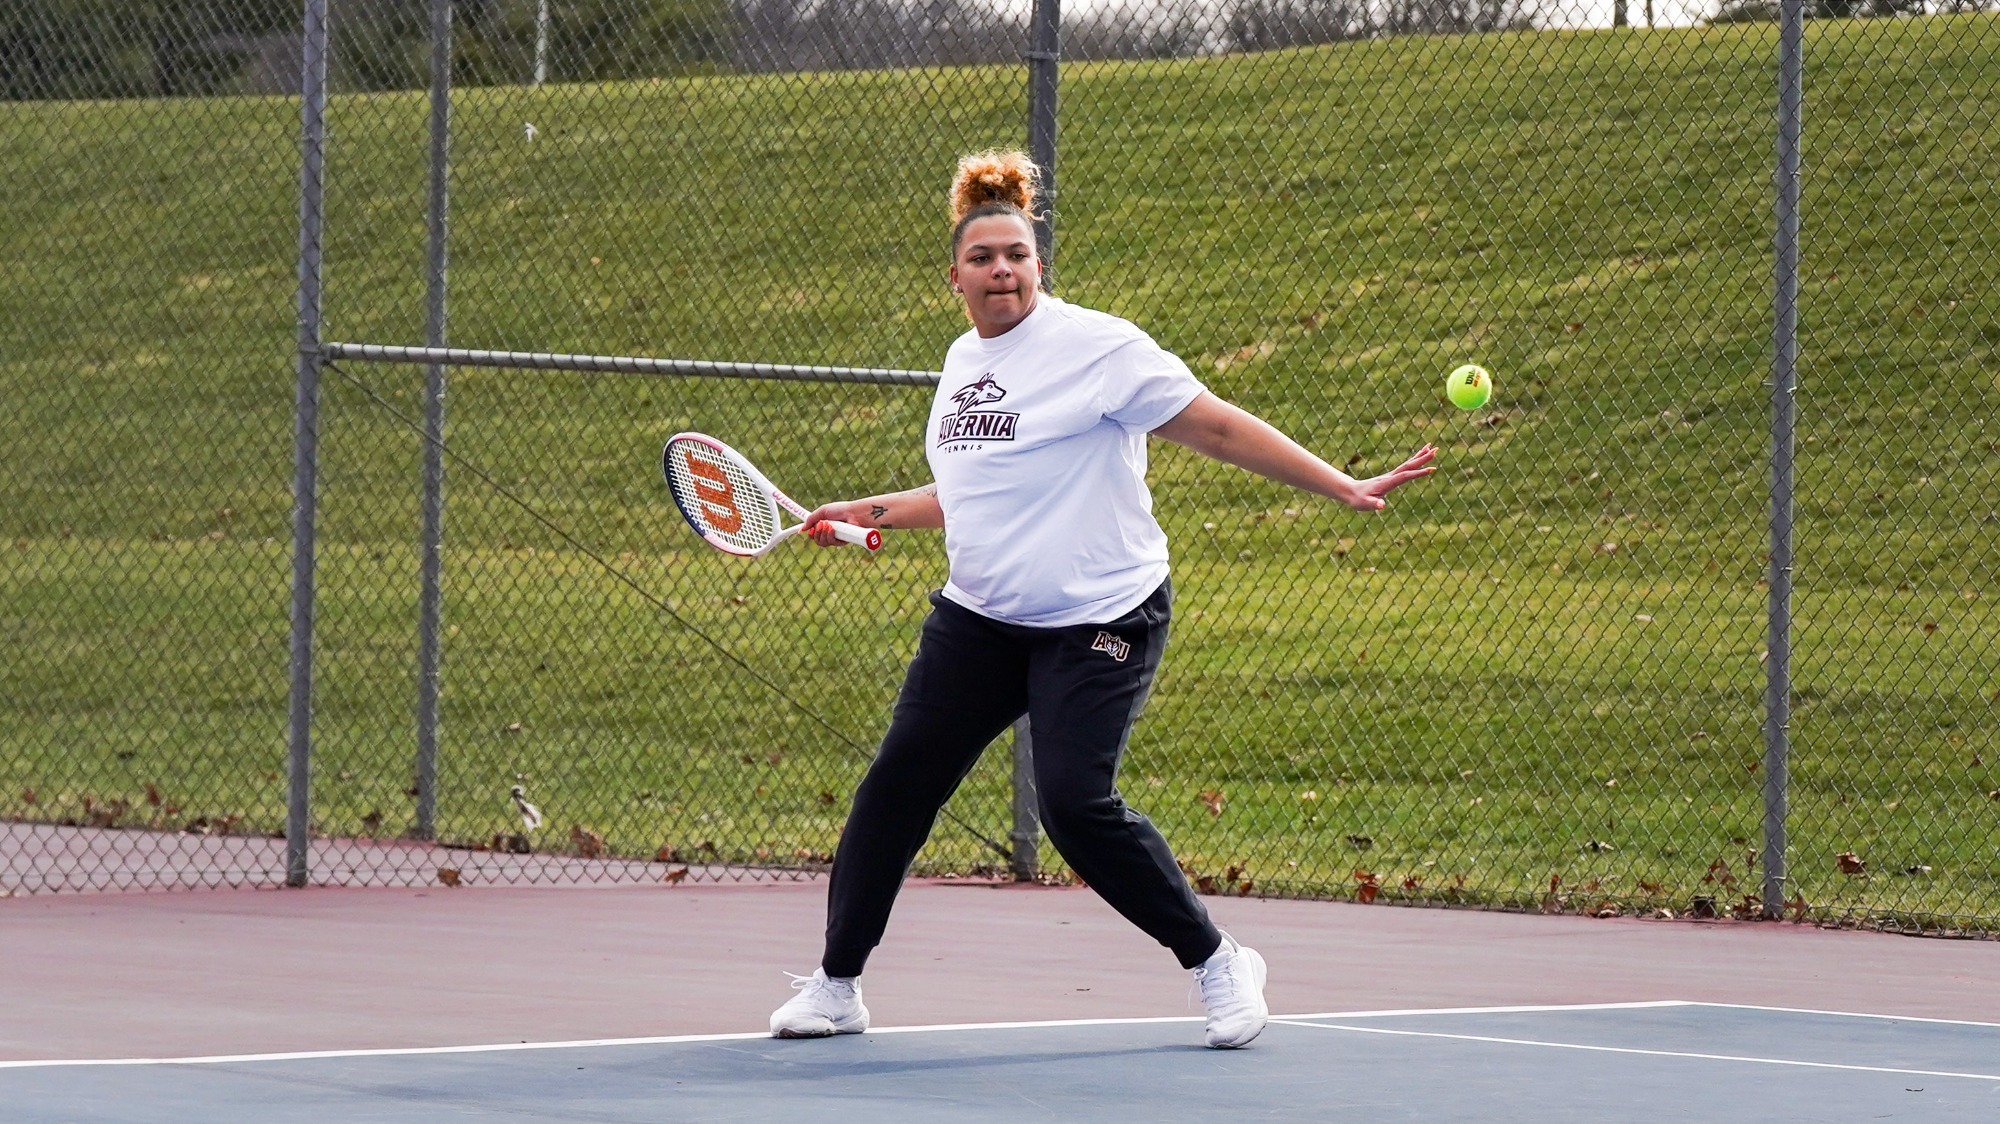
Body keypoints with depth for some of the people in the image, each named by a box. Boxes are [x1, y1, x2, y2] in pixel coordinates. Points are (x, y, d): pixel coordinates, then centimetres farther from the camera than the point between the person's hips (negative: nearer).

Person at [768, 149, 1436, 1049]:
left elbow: (1219, 430, -12)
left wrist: (1343, 487, -16)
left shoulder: (1096, 347, -11)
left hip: (1098, 619, -7)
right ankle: (835, 985, 11)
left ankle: (1218, 966, -1)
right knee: (899, 780, 0)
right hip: (979, 619, 7)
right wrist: (865, 514, 22)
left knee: (1076, 802, -18)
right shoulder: (963, 361, 12)